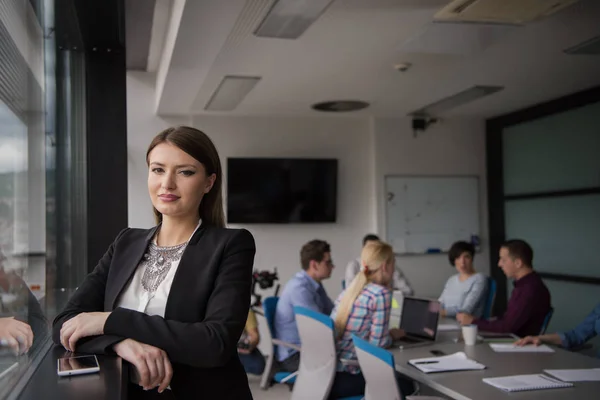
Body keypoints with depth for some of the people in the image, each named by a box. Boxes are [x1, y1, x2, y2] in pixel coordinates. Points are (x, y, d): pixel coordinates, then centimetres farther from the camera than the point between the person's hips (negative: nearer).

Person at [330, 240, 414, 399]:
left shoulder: (351, 288, 11)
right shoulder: (381, 293, -13)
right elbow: (378, 343, -13)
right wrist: (391, 336, 7)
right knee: (407, 386, 10)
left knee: (398, 377, 24)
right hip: (341, 377, -8)